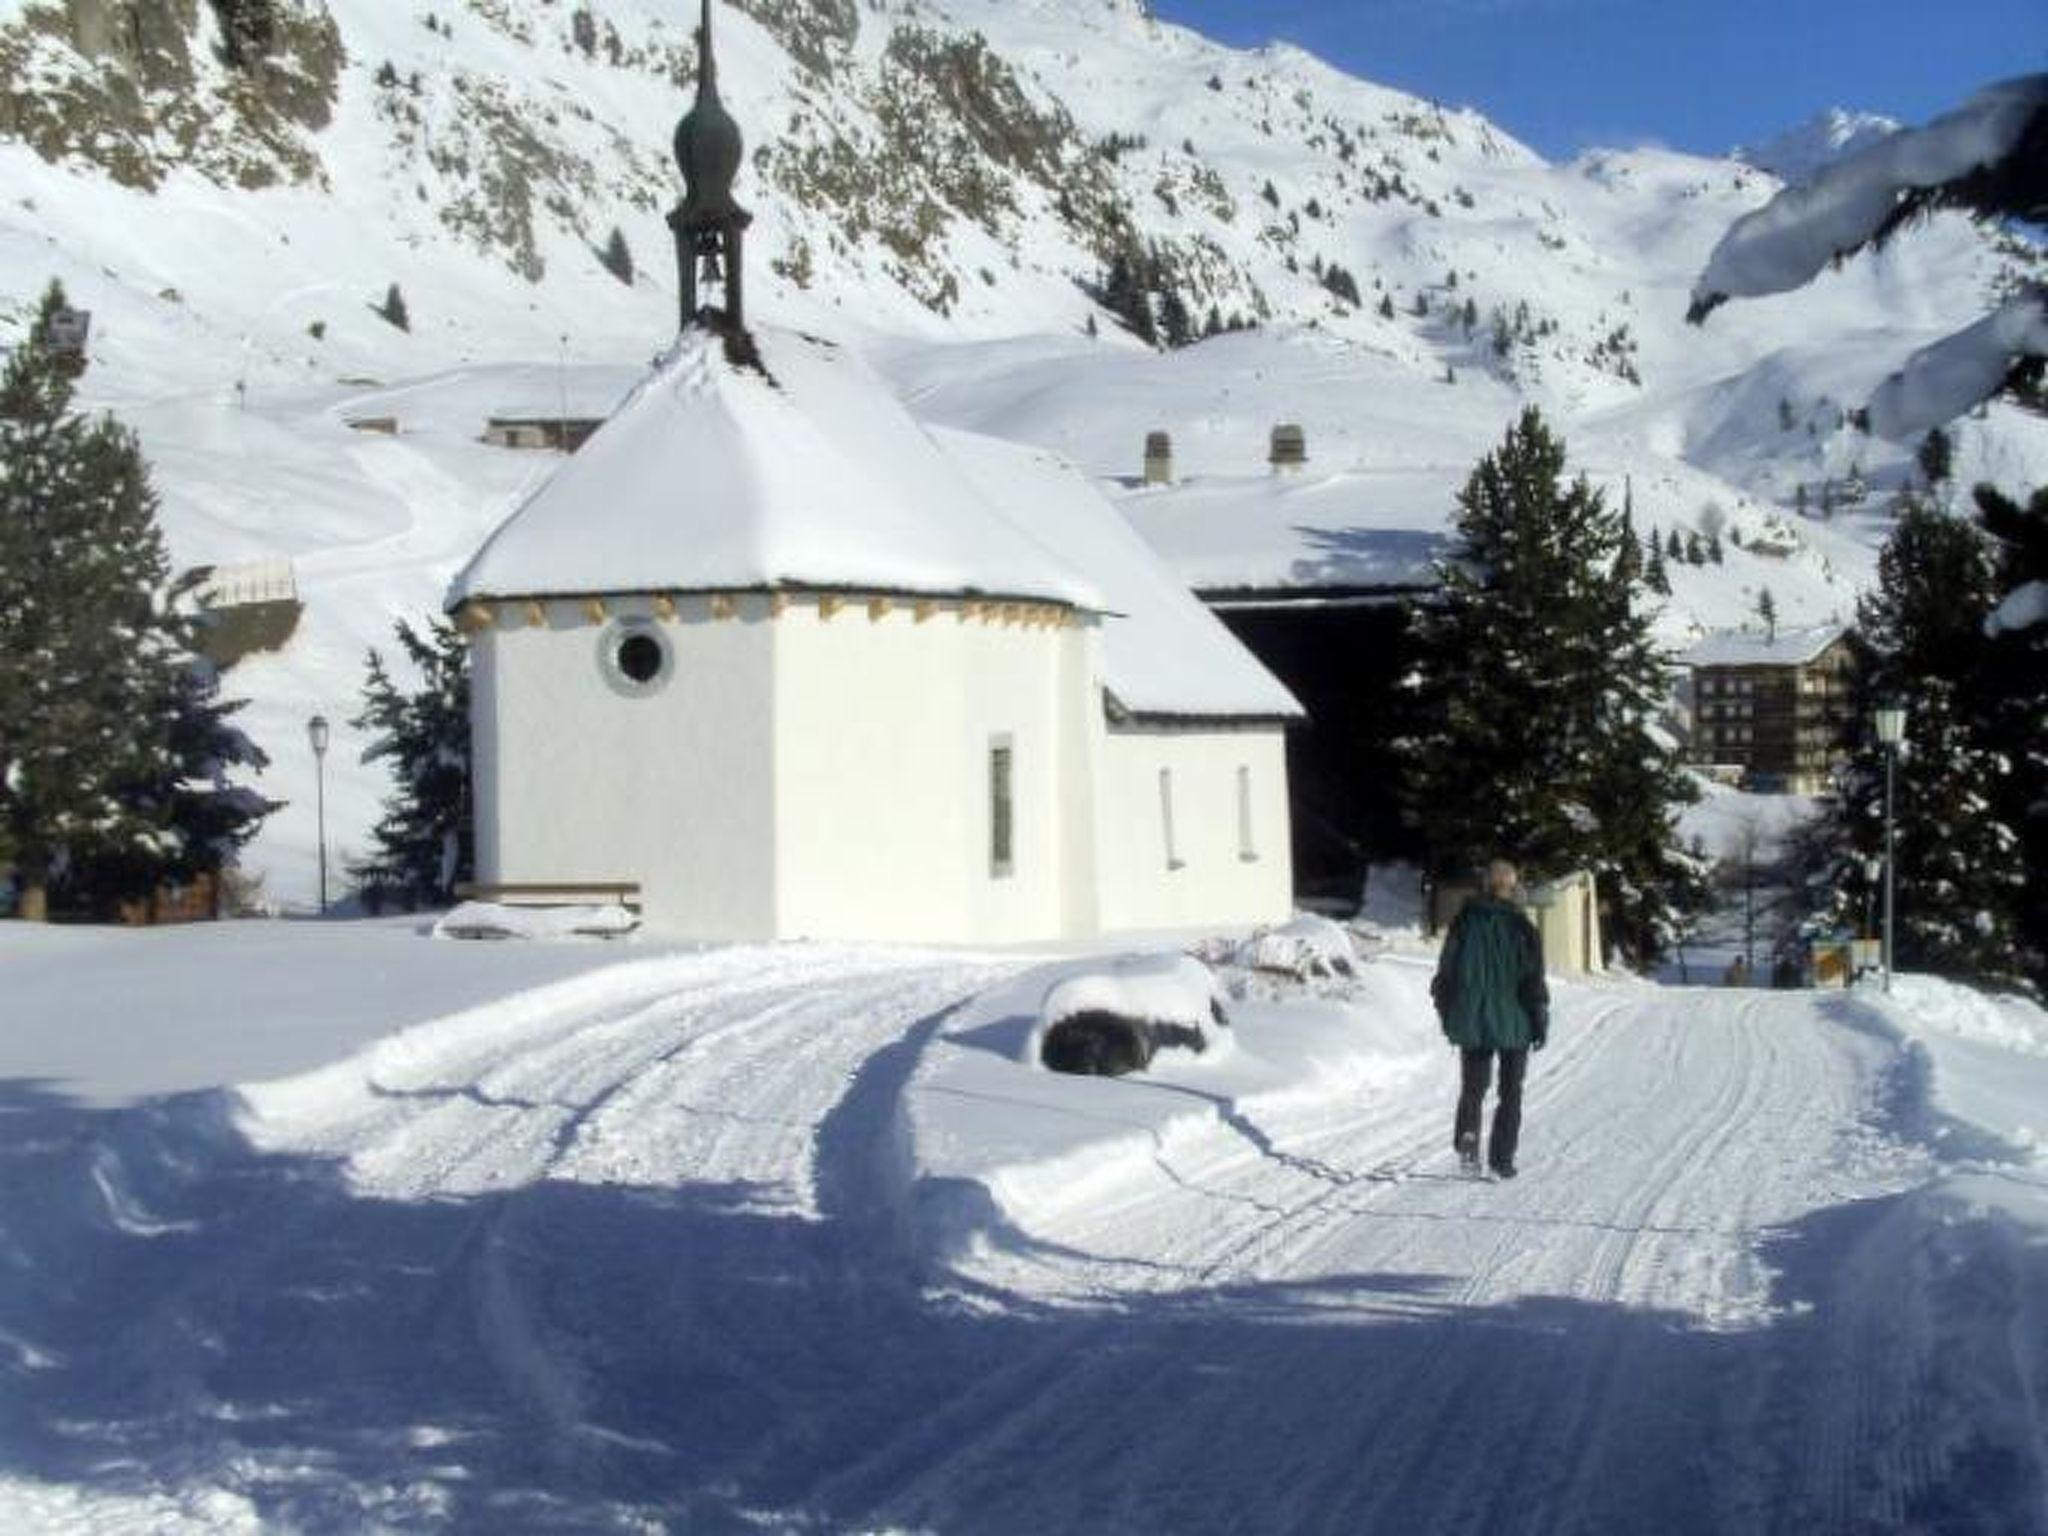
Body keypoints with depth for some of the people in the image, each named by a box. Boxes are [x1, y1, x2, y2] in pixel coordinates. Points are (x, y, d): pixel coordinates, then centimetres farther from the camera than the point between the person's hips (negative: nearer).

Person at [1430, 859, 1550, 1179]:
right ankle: (1502, 1159, 7)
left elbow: (1446, 971, 4)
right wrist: (1540, 1022, -1)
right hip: (1513, 1023, -2)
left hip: (1471, 1022, 2)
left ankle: (1467, 1139, -14)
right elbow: (1533, 978, -9)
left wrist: (1448, 1015, 14)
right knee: (1510, 1092, 10)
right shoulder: (1520, 926, -9)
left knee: (1473, 1086, 12)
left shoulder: (1464, 921, 0)